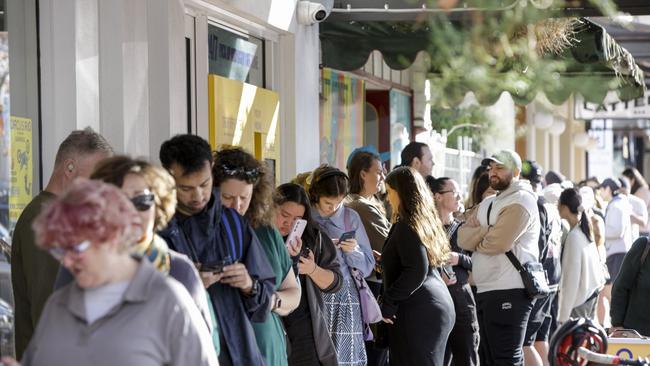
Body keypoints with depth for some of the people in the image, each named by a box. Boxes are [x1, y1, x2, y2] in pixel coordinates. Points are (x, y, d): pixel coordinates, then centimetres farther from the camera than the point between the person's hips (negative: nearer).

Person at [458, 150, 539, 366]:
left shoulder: (520, 201, -7)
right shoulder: (486, 204, 20)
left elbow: (498, 242, -19)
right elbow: (462, 237, 7)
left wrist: (476, 239, 1)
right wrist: (486, 231, -11)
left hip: (509, 292, -9)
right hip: (485, 291, 9)